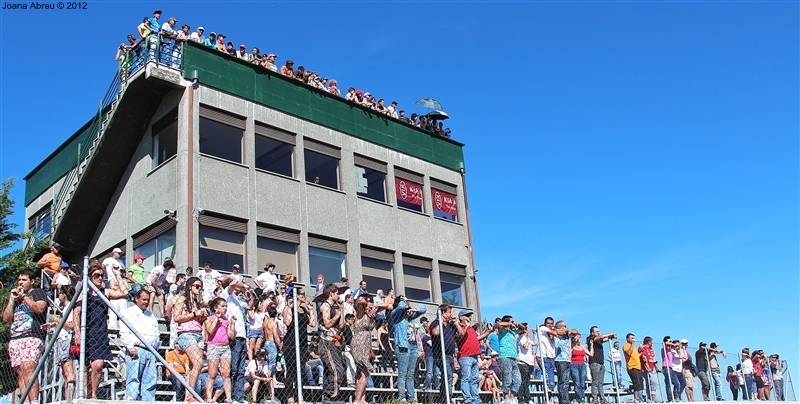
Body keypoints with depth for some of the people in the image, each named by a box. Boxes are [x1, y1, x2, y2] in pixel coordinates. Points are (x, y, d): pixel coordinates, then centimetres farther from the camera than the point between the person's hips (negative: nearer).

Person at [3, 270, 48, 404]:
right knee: (20, 373, -3)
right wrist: (12, 300, 11)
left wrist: (24, 296, -4)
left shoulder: (38, 293, 11)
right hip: (14, 339, 7)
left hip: (32, 337, -7)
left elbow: (40, 308, -8)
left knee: (27, 368, -23)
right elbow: (6, 318, 20)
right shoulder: (13, 295, 28)